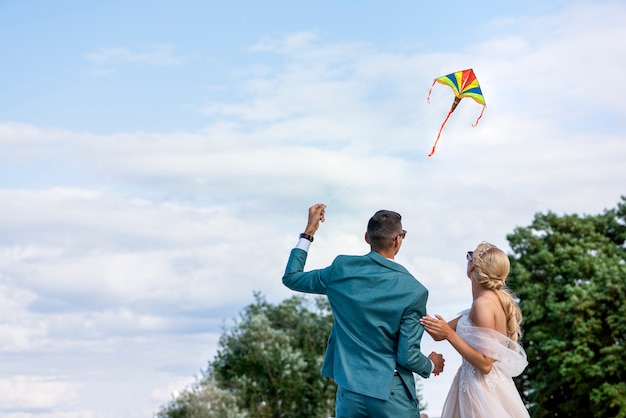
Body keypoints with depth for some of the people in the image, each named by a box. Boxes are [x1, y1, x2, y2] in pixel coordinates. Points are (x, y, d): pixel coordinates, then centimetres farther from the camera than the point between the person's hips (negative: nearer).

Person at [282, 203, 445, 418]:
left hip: (349, 392, 4)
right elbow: (408, 356, -10)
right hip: (391, 393, -3)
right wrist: (431, 366, 12)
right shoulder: (413, 291, -12)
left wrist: (309, 231, 18)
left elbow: (291, 278, 13)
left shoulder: (342, 268, -4)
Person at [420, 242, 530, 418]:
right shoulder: (497, 298, 8)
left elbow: (485, 364, -21)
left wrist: (449, 334, -20)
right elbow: (439, 334, 11)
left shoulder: (483, 304, -18)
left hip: (482, 391, -9)